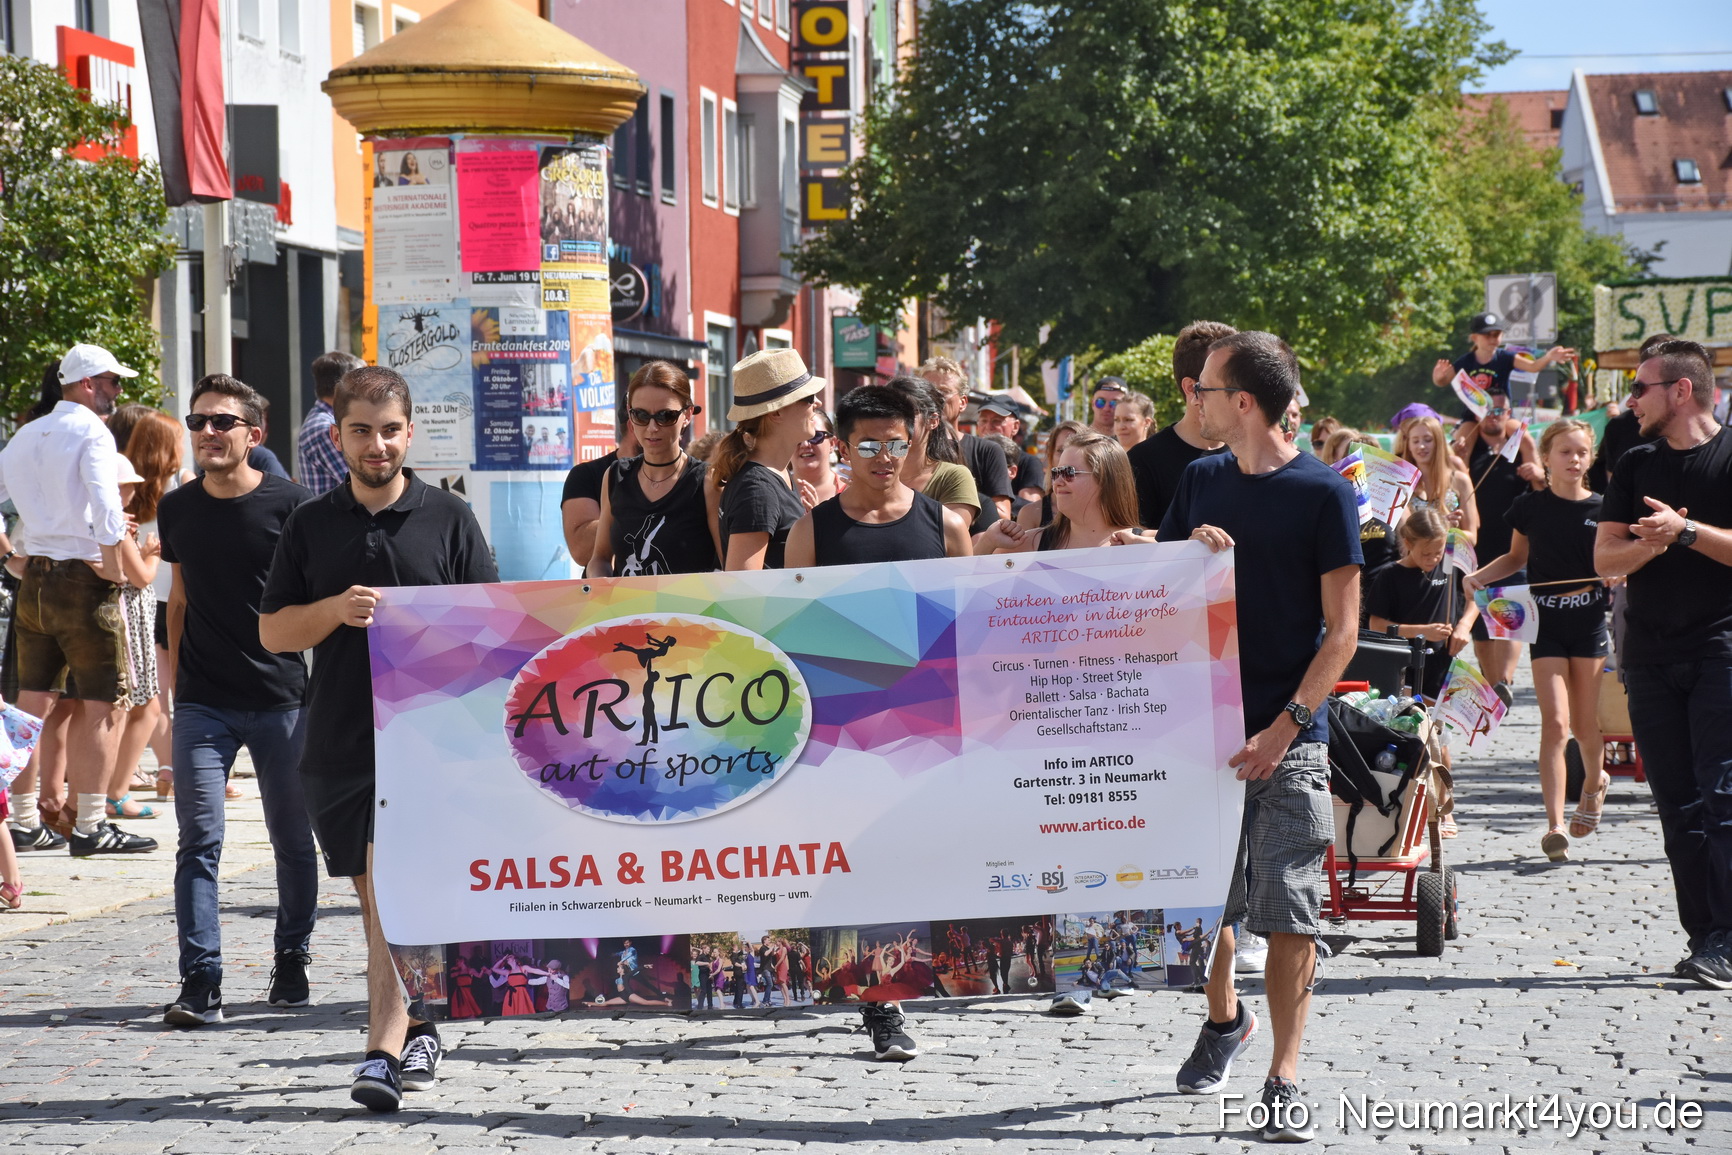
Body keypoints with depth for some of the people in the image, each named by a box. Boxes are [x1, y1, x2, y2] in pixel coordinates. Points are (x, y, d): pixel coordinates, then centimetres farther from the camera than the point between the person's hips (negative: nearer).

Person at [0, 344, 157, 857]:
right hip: (85, 580, -8)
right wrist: (113, 566, -14)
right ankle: (90, 826, -3)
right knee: (98, 706, -2)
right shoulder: (91, 432, -10)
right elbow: (106, 505, -23)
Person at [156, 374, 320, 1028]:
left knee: (292, 839, 9)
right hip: (202, 703, 2)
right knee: (199, 839, -7)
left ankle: (291, 960, 27)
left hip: (283, 698, -2)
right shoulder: (177, 510, 7)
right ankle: (200, 982, -8)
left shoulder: (289, 505, -5)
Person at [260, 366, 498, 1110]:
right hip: (337, 735, 3)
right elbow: (272, 631, 9)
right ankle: (416, 1028, 26)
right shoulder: (310, 525, 9)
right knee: (376, 893, 11)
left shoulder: (448, 519, 3)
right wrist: (336, 610, -10)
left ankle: (384, 1052, -14)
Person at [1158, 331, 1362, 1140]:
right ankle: (1223, 1018, 38)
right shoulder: (1201, 482, 10)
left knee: (1288, 912, -6)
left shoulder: (1323, 492, -5)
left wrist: (1287, 724, -16)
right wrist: (1189, 554, -8)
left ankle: (1283, 1079, -2)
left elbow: (1342, 629, -7)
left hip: (1289, 737, -5)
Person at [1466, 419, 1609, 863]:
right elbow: (1517, 558, 15)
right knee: (1555, 723, -10)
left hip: (1590, 622, 1)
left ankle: (1595, 782, 41)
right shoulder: (1530, 506, 1)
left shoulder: (1600, 509, 0)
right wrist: (1479, 576, 0)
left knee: (1585, 723, 8)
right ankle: (1555, 824, -12)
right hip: (1545, 624, -1)